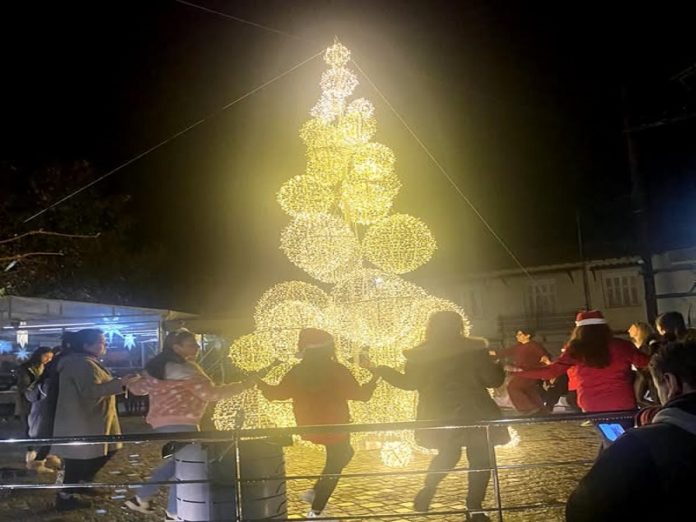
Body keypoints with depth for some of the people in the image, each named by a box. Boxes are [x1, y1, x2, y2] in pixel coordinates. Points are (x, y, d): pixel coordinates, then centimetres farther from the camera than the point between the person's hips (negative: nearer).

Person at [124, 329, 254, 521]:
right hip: (179, 423, -10)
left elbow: (138, 388, 19)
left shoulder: (158, 367, 12)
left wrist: (130, 383, 42)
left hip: (163, 421, 10)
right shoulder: (183, 369, -16)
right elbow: (211, 393, -21)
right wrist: (243, 385, -15)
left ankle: (140, 498, 25)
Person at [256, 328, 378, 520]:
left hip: (311, 427, 6)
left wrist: (259, 383, 23)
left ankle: (315, 493, 24)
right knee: (334, 466, 9)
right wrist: (374, 380, 8)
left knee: (344, 454, 26)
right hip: (333, 428, -6)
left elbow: (277, 393, 6)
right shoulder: (337, 370, -15)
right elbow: (359, 394, -9)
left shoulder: (297, 372, -5)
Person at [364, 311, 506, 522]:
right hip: (473, 412, -3)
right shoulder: (475, 349, -6)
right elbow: (493, 379, -3)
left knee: (448, 454, 24)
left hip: (438, 414, 3)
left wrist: (379, 370, 16)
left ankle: (427, 493, 17)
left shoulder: (421, 354, -3)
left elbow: (409, 382, 4)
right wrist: (498, 365, 19)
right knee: (480, 458, 9)